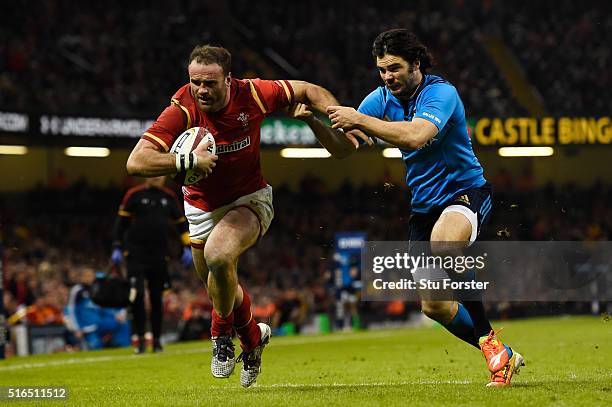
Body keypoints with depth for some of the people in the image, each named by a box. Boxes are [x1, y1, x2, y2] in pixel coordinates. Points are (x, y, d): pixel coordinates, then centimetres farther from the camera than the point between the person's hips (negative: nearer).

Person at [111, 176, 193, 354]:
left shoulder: (169, 197, 9)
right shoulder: (134, 195, -1)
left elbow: (181, 223, 16)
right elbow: (121, 222, 0)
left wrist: (187, 248, 7)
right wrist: (117, 248, -6)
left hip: (159, 256, 3)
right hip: (136, 254, -3)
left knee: (156, 299, 6)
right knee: (137, 295, -14)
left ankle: (157, 340, 16)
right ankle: (140, 339, -6)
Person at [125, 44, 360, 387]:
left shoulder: (252, 95, -21)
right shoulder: (182, 110, -26)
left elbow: (308, 91, -3)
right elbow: (136, 162, -33)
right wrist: (188, 160, -42)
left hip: (250, 198, -2)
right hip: (203, 207, 2)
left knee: (218, 256, -30)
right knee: (223, 288, 15)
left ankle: (222, 332, -2)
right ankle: (253, 336, 50)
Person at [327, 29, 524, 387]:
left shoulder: (441, 93, -17)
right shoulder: (382, 99, 3)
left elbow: (415, 135, -36)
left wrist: (359, 119, -36)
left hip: (465, 192, -7)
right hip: (425, 206, 7)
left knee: (442, 248, -40)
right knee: (434, 306, 1)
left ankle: (490, 342, -29)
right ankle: (502, 358, 20)